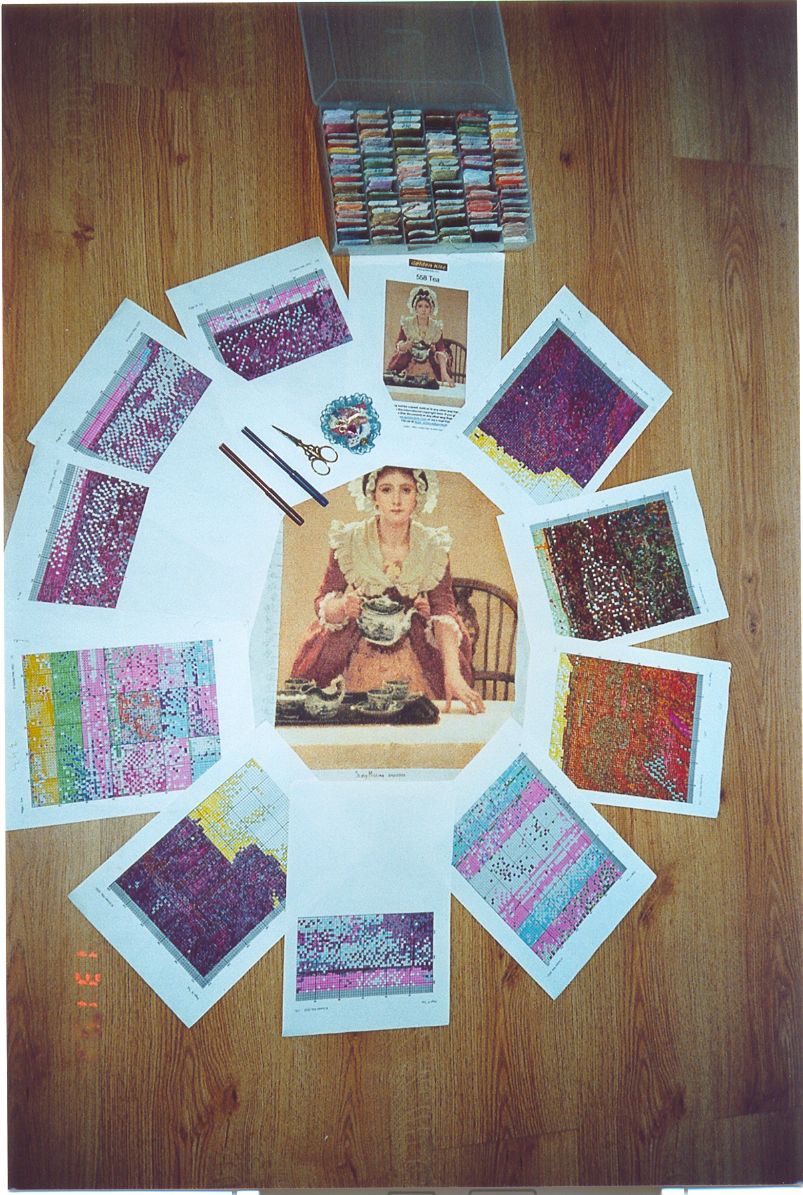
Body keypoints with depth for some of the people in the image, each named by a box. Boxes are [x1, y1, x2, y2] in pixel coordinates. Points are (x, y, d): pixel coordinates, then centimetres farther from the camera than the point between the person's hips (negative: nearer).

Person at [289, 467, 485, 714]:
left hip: (415, 666, 1)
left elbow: (444, 611, -13)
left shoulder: (433, 546, -6)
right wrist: (342, 606, -28)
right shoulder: (348, 540, -7)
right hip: (358, 664, 0)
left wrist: (453, 674, -27)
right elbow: (322, 603, -3)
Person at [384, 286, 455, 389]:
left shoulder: (437, 326, 0)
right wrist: (406, 345, -28)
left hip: (428, 371, 1)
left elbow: (441, 351, -8)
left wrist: (444, 373, -23)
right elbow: (398, 345, -3)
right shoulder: (407, 323, 0)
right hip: (406, 368, -1)